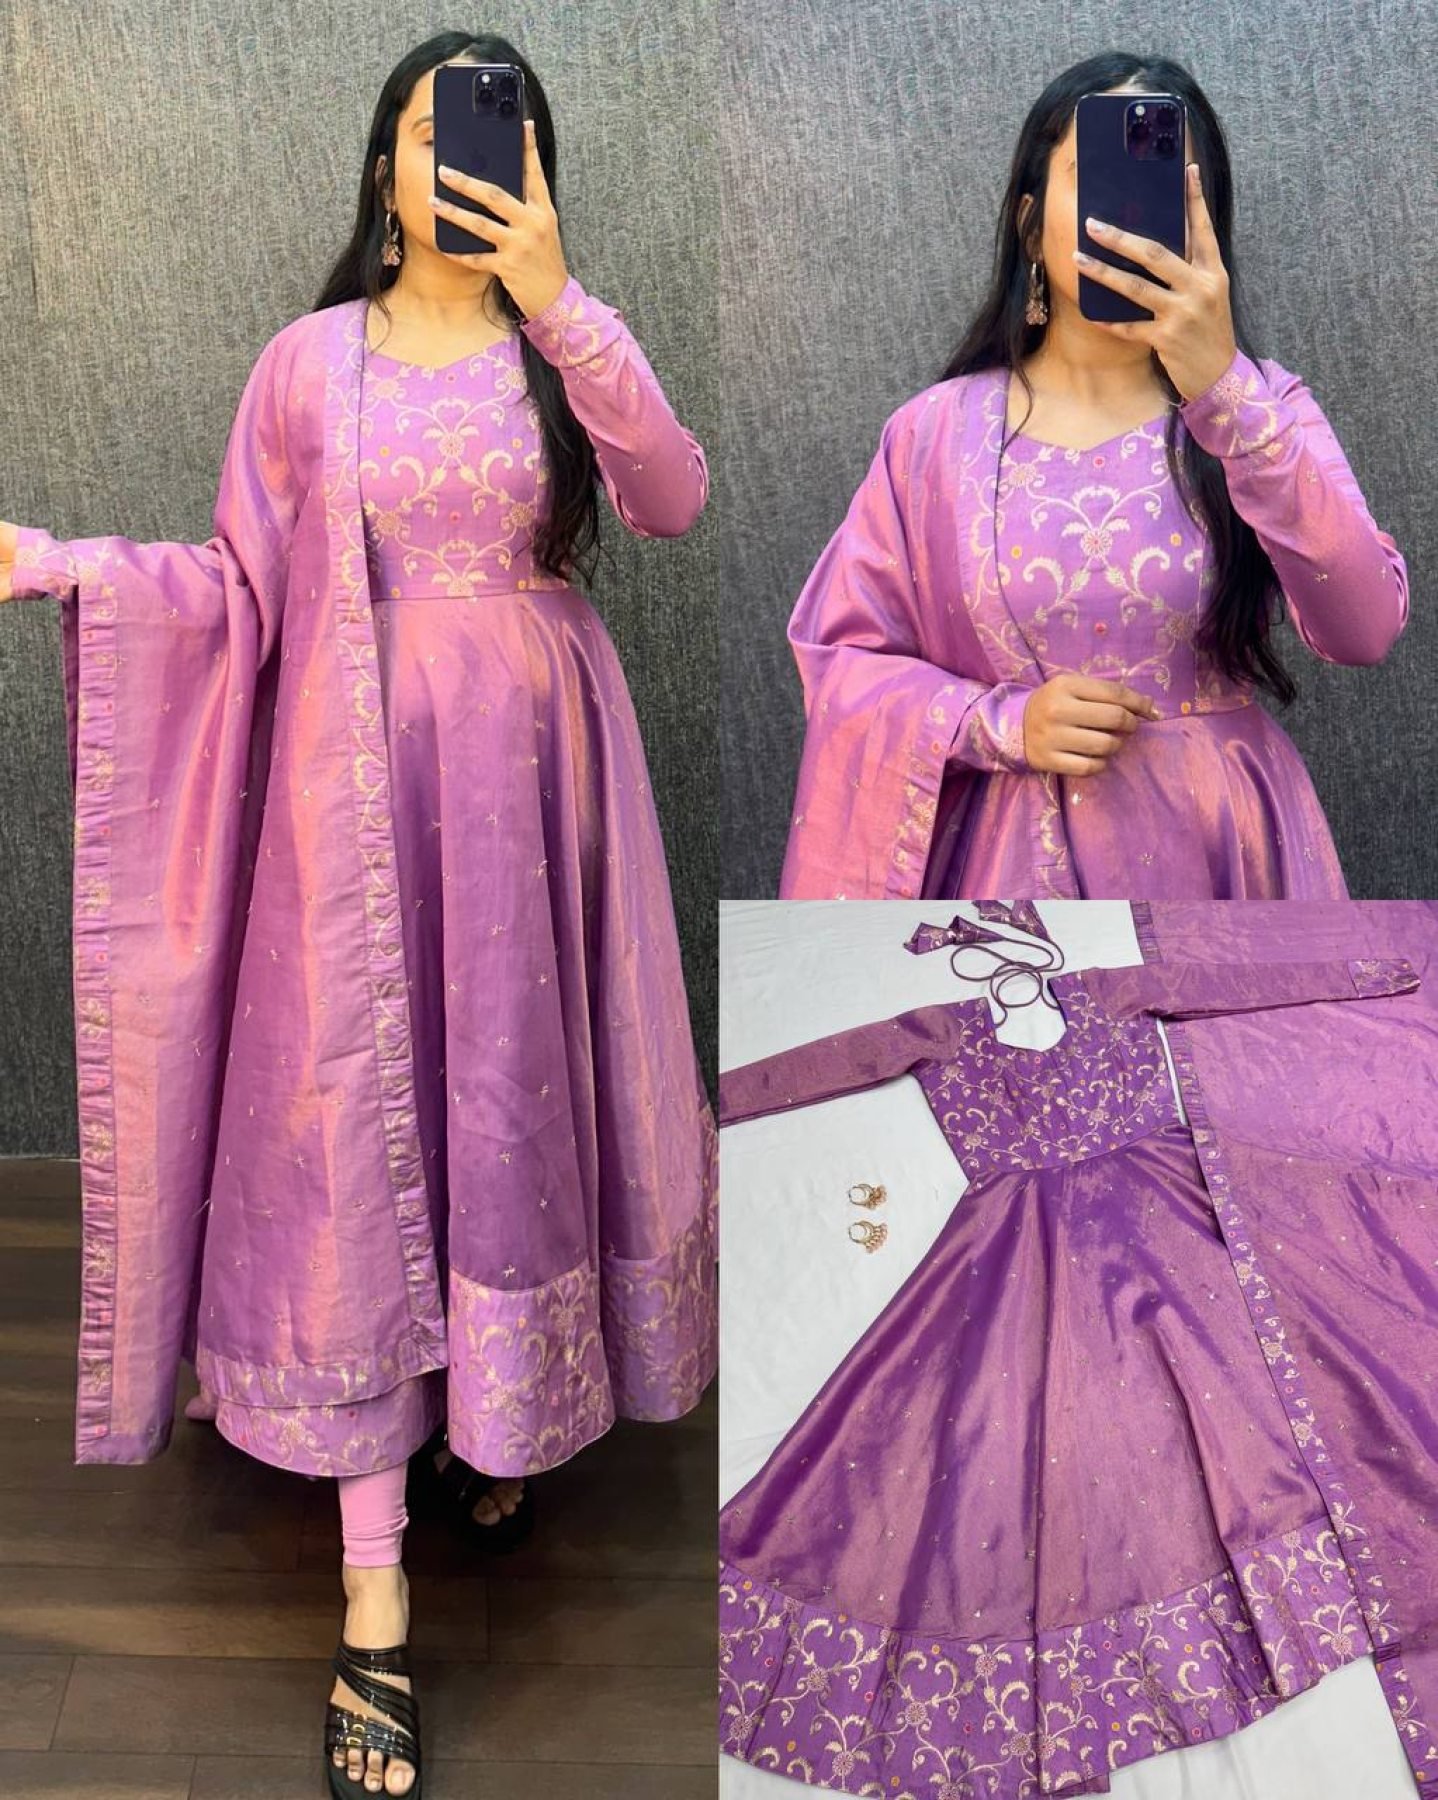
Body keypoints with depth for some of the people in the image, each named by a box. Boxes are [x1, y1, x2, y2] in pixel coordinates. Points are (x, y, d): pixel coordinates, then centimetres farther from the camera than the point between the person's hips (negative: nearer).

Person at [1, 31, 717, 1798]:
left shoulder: (567, 349, 8)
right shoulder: (313, 359, 7)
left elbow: (672, 499, -12)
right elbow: (245, 589, 4)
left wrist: (557, 303, -20)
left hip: (528, 781, 1)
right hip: (361, 782, -1)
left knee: (514, 1097, 6)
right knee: (355, 1122, -4)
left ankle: (500, 1409, 34)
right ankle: (373, 1596, 2)